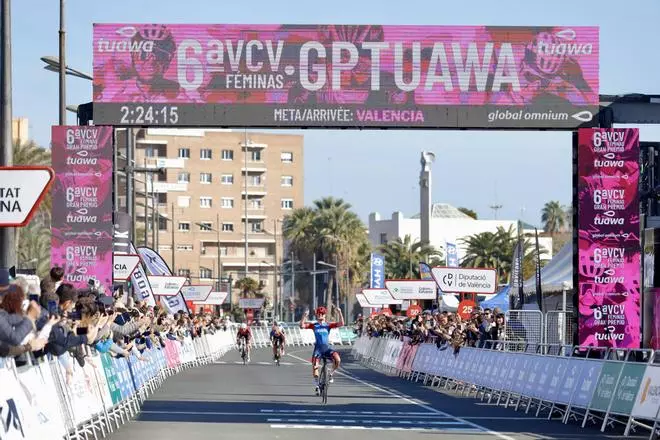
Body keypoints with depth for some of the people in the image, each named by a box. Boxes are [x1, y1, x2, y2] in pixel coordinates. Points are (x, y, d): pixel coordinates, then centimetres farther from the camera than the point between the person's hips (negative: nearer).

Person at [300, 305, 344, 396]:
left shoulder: (328, 325, 7)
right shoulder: (314, 325, 7)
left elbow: (341, 323, -5)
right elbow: (302, 325, -6)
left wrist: (340, 313, -16)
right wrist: (305, 316, -19)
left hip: (327, 347, 0)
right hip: (318, 347, 0)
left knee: (337, 360, -27)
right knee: (314, 366, -12)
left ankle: (331, 374, 0)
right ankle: (316, 384, 11)